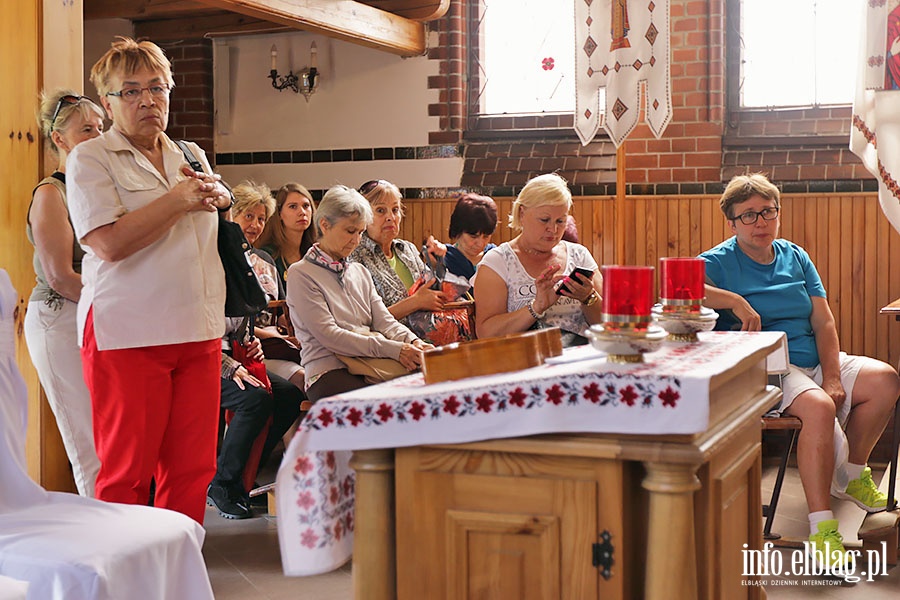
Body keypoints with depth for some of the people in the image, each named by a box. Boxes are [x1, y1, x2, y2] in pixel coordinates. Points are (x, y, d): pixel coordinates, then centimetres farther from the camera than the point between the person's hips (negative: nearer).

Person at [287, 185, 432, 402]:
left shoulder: (360, 272, 23)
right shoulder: (301, 274, 0)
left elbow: (384, 320, 14)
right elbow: (328, 335, -11)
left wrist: (413, 342, -10)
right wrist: (394, 350, -18)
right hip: (329, 371, -6)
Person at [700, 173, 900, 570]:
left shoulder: (795, 257, 14)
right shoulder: (721, 261, -1)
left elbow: (823, 321, 8)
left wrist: (833, 377, -6)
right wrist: (736, 301, -24)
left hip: (814, 361, 7)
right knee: (819, 407, -33)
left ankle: (854, 475, 11)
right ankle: (821, 527, -30)